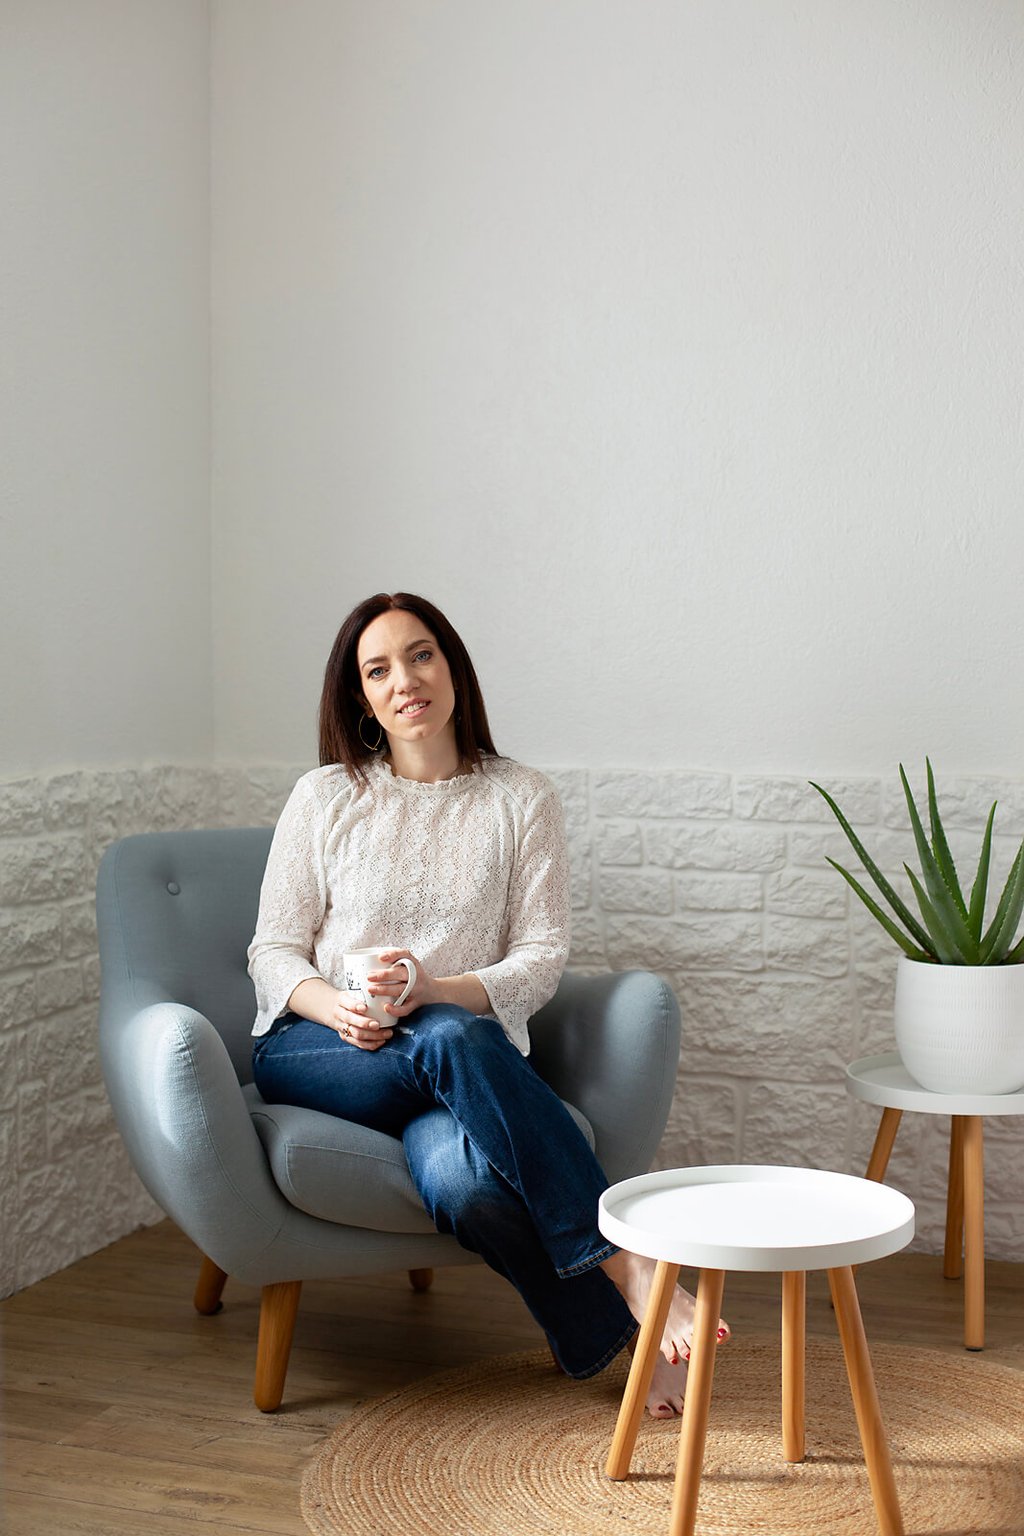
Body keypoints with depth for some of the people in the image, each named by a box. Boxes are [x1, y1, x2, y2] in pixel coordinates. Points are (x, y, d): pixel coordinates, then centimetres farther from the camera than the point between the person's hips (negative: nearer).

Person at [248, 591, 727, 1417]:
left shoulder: (523, 799, 7)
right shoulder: (324, 797, 8)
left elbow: (542, 956, 0)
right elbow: (274, 950, 7)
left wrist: (432, 992, -19)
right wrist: (336, 1006, -17)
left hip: (466, 1054, 0)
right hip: (315, 1053, 1)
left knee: (459, 1172, -39)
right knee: (453, 1040, -37)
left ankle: (622, 1333, -23)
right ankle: (627, 1270, -36)